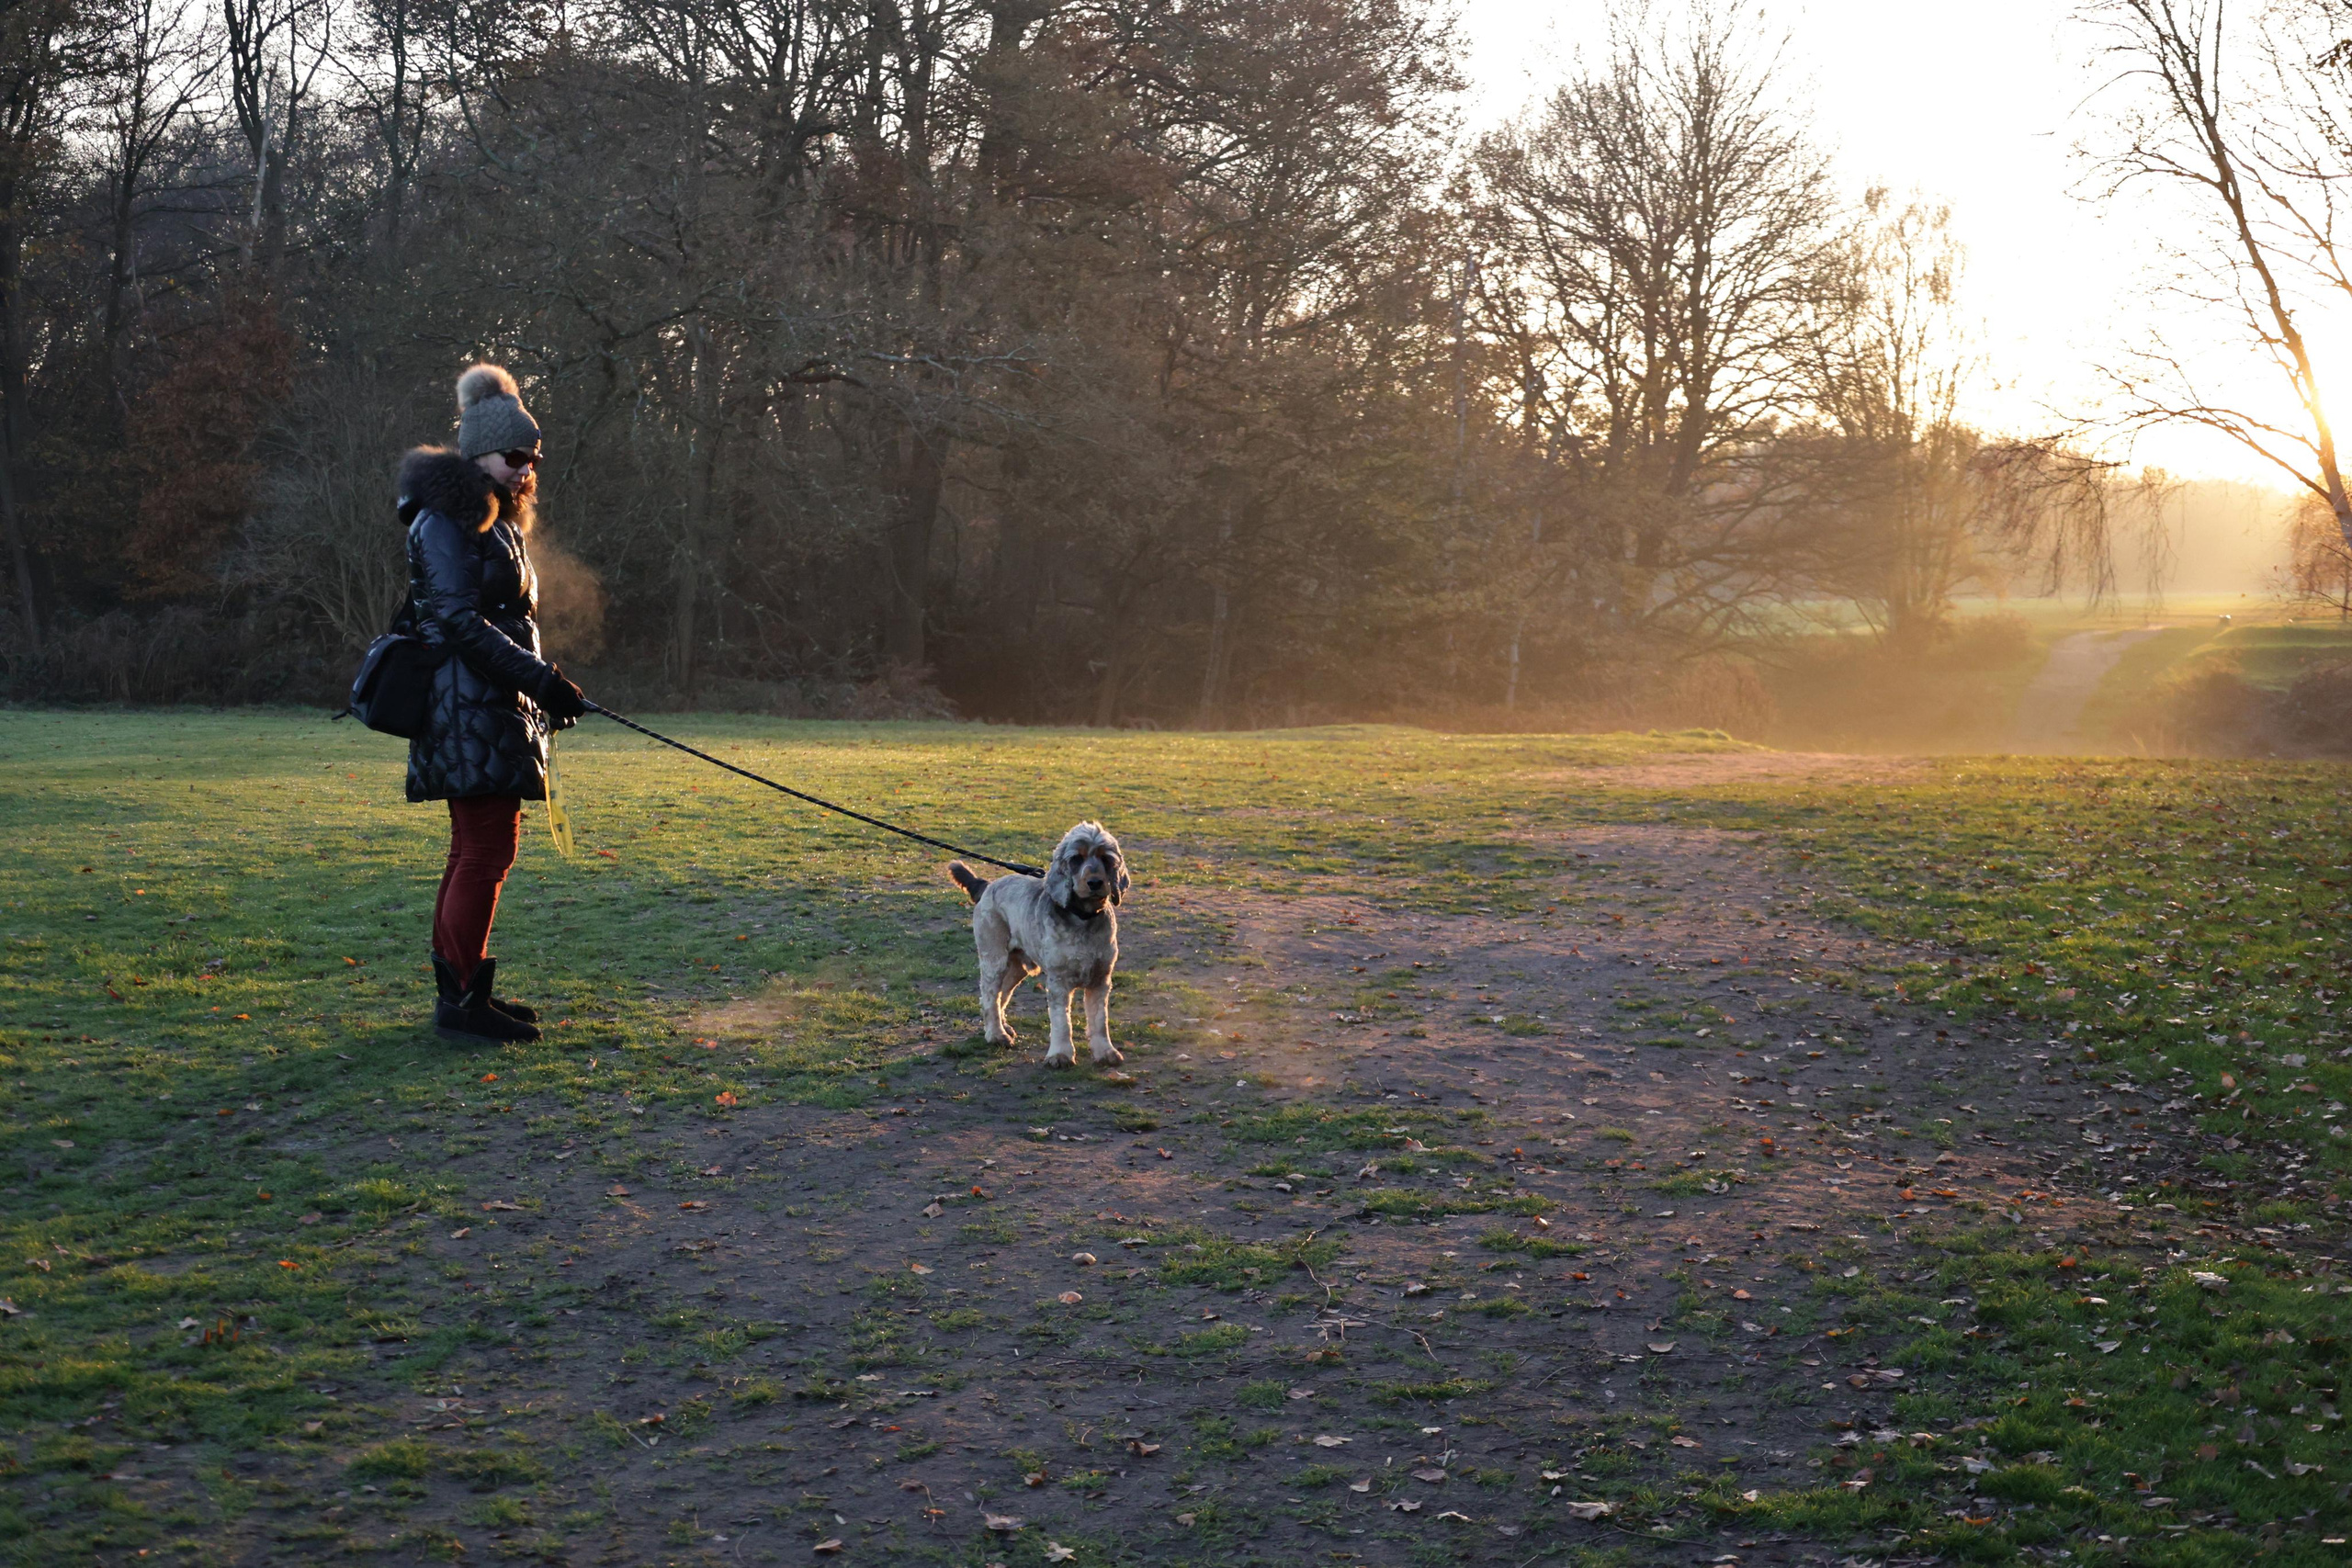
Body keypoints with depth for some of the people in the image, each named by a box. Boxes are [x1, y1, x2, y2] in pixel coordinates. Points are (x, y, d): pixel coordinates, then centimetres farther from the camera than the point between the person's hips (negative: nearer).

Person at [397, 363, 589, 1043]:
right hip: (467, 704, -10)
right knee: (487, 847, -11)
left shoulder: (498, 520, 21)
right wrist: (539, 678, -21)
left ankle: (458, 987, 19)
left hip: (496, 706, 10)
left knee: (479, 847, 12)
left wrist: (544, 683, 19)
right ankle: (461, 999, -8)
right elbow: (459, 619, -19)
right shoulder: (446, 519, -10)